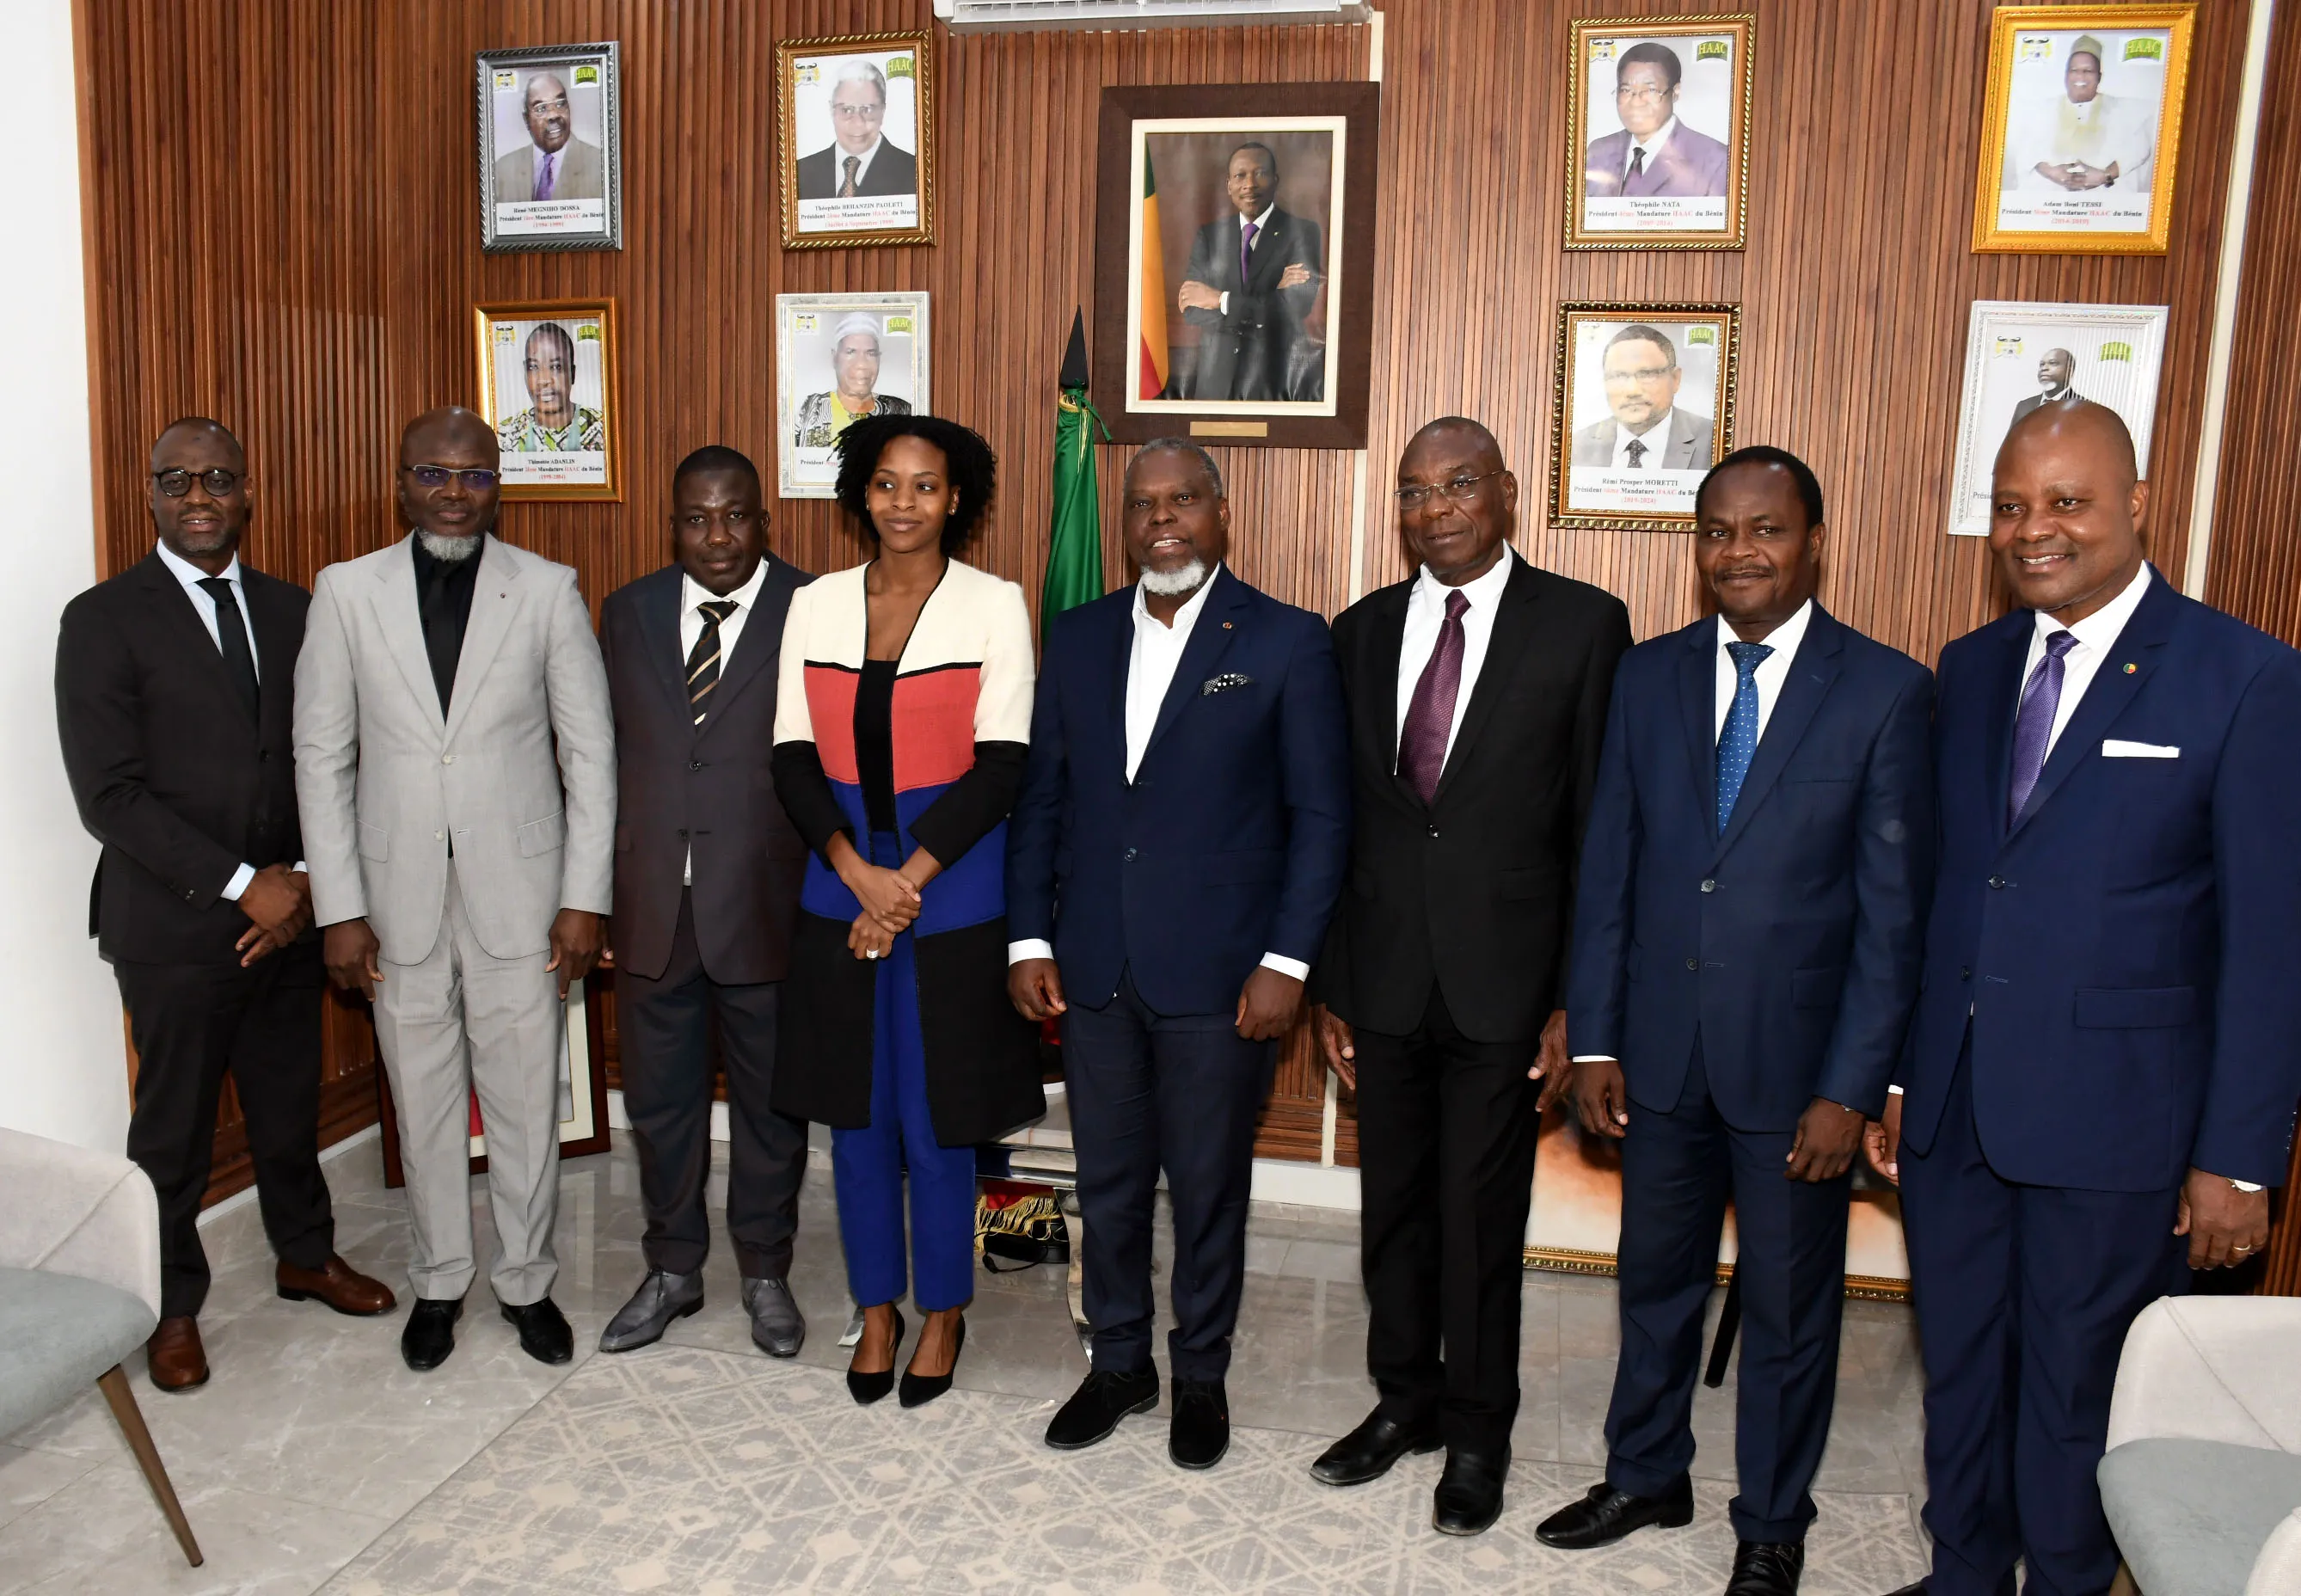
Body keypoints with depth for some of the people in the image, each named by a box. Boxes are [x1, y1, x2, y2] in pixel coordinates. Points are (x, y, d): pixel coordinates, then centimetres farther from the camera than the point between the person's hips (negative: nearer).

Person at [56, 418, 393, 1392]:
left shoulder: (290, 610, 6)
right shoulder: (104, 620, -9)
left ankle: (305, 1254, 38)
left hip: (287, 912, 4)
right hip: (172, 924, -4)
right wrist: (240, 885, -17)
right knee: (173, 1125, 10)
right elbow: (109, 796, -14)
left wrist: (304, 881, -6)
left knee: (290, 1100, 18)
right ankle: (173, 1306, 29)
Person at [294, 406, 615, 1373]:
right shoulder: (345, 592, 0)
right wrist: (339, 908, -2)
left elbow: (590, 751, -2)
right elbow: (322, 757, 2)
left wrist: (584, 897, -6)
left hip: (519, 893, -1)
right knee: (423, 1105, 14)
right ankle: (439, 1281, 33)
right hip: (399, 896, 1)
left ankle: (527, 1281, 28)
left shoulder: (548, 591, -3)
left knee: (526, 1102, 8)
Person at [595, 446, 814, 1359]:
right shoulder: (628, 614, 7)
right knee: (659, 1098, 16)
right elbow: (605, 754, 9)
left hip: (767, 906, -3)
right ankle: (673, 1269, 36)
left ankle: (766, 1273, 32)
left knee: (769, 1102, 12)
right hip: (652, 906, 4)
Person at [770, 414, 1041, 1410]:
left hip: (953, 897, -3)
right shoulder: (815, 607, 5)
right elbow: (795, 758, 1)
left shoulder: (994, 606, -4)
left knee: (936, 1126, 5)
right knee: (856, 1118, 12)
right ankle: (877, 1310, 31)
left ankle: (943, 1314, 27)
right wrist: (862, 874, -12)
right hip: (841, 892, 3)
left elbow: (999, 765, -9)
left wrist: (908, 881, -14)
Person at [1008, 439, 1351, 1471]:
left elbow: (1320, 816, -6)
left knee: (1209, 1188, 11)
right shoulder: (1076, 640, 8)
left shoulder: (1287, 643, -4)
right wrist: (1029, 940, 3)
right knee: (1107, 1183, 15)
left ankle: (1202, 1375, 32)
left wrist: (1286, 961, -11)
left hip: (1219, 975, -3)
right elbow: (1041, 799, 9)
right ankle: (1119, 1364, 35)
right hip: (1092, 970, 4)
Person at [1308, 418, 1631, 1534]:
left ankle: (1477, 1432, 28)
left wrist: (1579, 996, -8)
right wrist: (1329, 985, 7)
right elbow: (1337, 819, 8)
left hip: (1504, 979, -3)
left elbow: (1602, 824, -5)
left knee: (1481, 1217, 7)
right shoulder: (1362, 632, 8)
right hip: (1384, 973, 4)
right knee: (1391, 1204, 15)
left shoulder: (1581, 624, -4)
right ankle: (1403, 1400, 36)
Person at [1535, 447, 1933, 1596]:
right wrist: (1594, 1039, 0)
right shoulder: (1649, 676, 2)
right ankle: (1645, 1476, 41)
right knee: (1656, 1281, 19)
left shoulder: (1886, 691, -8)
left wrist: (1851, 1087, -11)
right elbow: (1607, 869, 3)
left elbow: (1892, 910, -8)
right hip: (1660, 1056, 3)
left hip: (1796, 1064, -3)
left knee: (1789, 1307, 14)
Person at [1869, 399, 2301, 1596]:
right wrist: (1896, 1071, 9)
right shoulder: (1970, 669, 6)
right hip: (1951, 1105, 5)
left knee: (2078, 1387, 12)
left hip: (2112, 1124, -5)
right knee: (1959, 1365, 19)